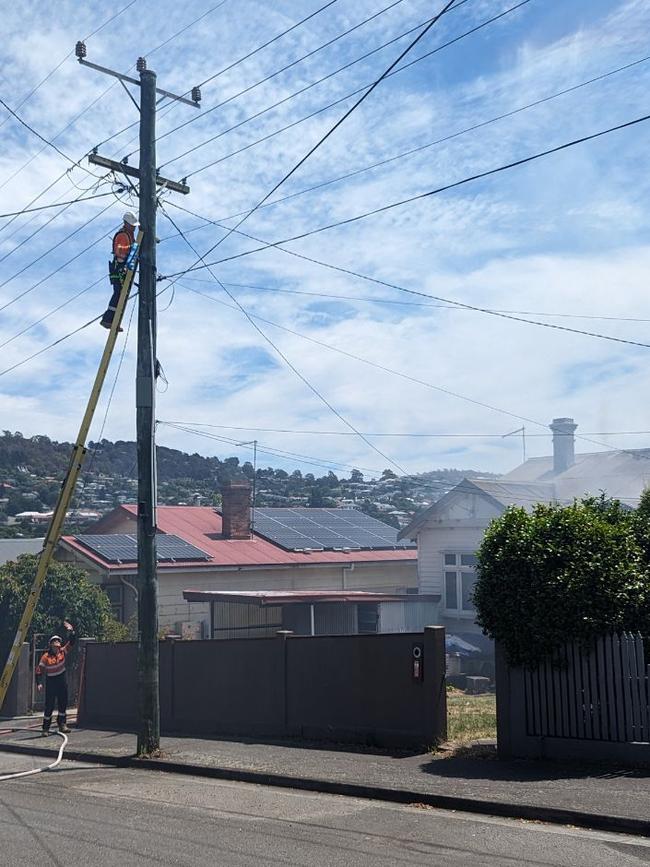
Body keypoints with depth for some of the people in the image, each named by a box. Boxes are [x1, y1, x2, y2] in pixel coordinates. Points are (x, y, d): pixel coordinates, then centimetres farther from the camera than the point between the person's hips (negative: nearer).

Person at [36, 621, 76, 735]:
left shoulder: (63, 652, 0)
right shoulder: (46, 657, -12)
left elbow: (71, 643, -4)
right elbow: (39, 671, -10)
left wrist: (71, 631, -12)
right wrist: (39, 683, -17)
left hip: (62, 681, 4)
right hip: (51, 682, -4)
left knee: (63, 704, 8)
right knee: (49, 706, -3)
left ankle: (62, 724, 21)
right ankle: (46, 728, 6)